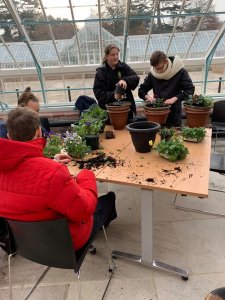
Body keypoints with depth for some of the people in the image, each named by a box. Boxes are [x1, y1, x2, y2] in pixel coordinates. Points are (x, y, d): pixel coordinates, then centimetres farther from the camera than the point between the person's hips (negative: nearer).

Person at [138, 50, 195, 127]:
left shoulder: (180, 72, -8)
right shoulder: (152, 74, 1)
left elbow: (190, 89, -10)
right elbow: (141, 90, 8)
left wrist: (175, 98, -23)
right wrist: (148, 97, -14)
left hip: (174, 115, -2)